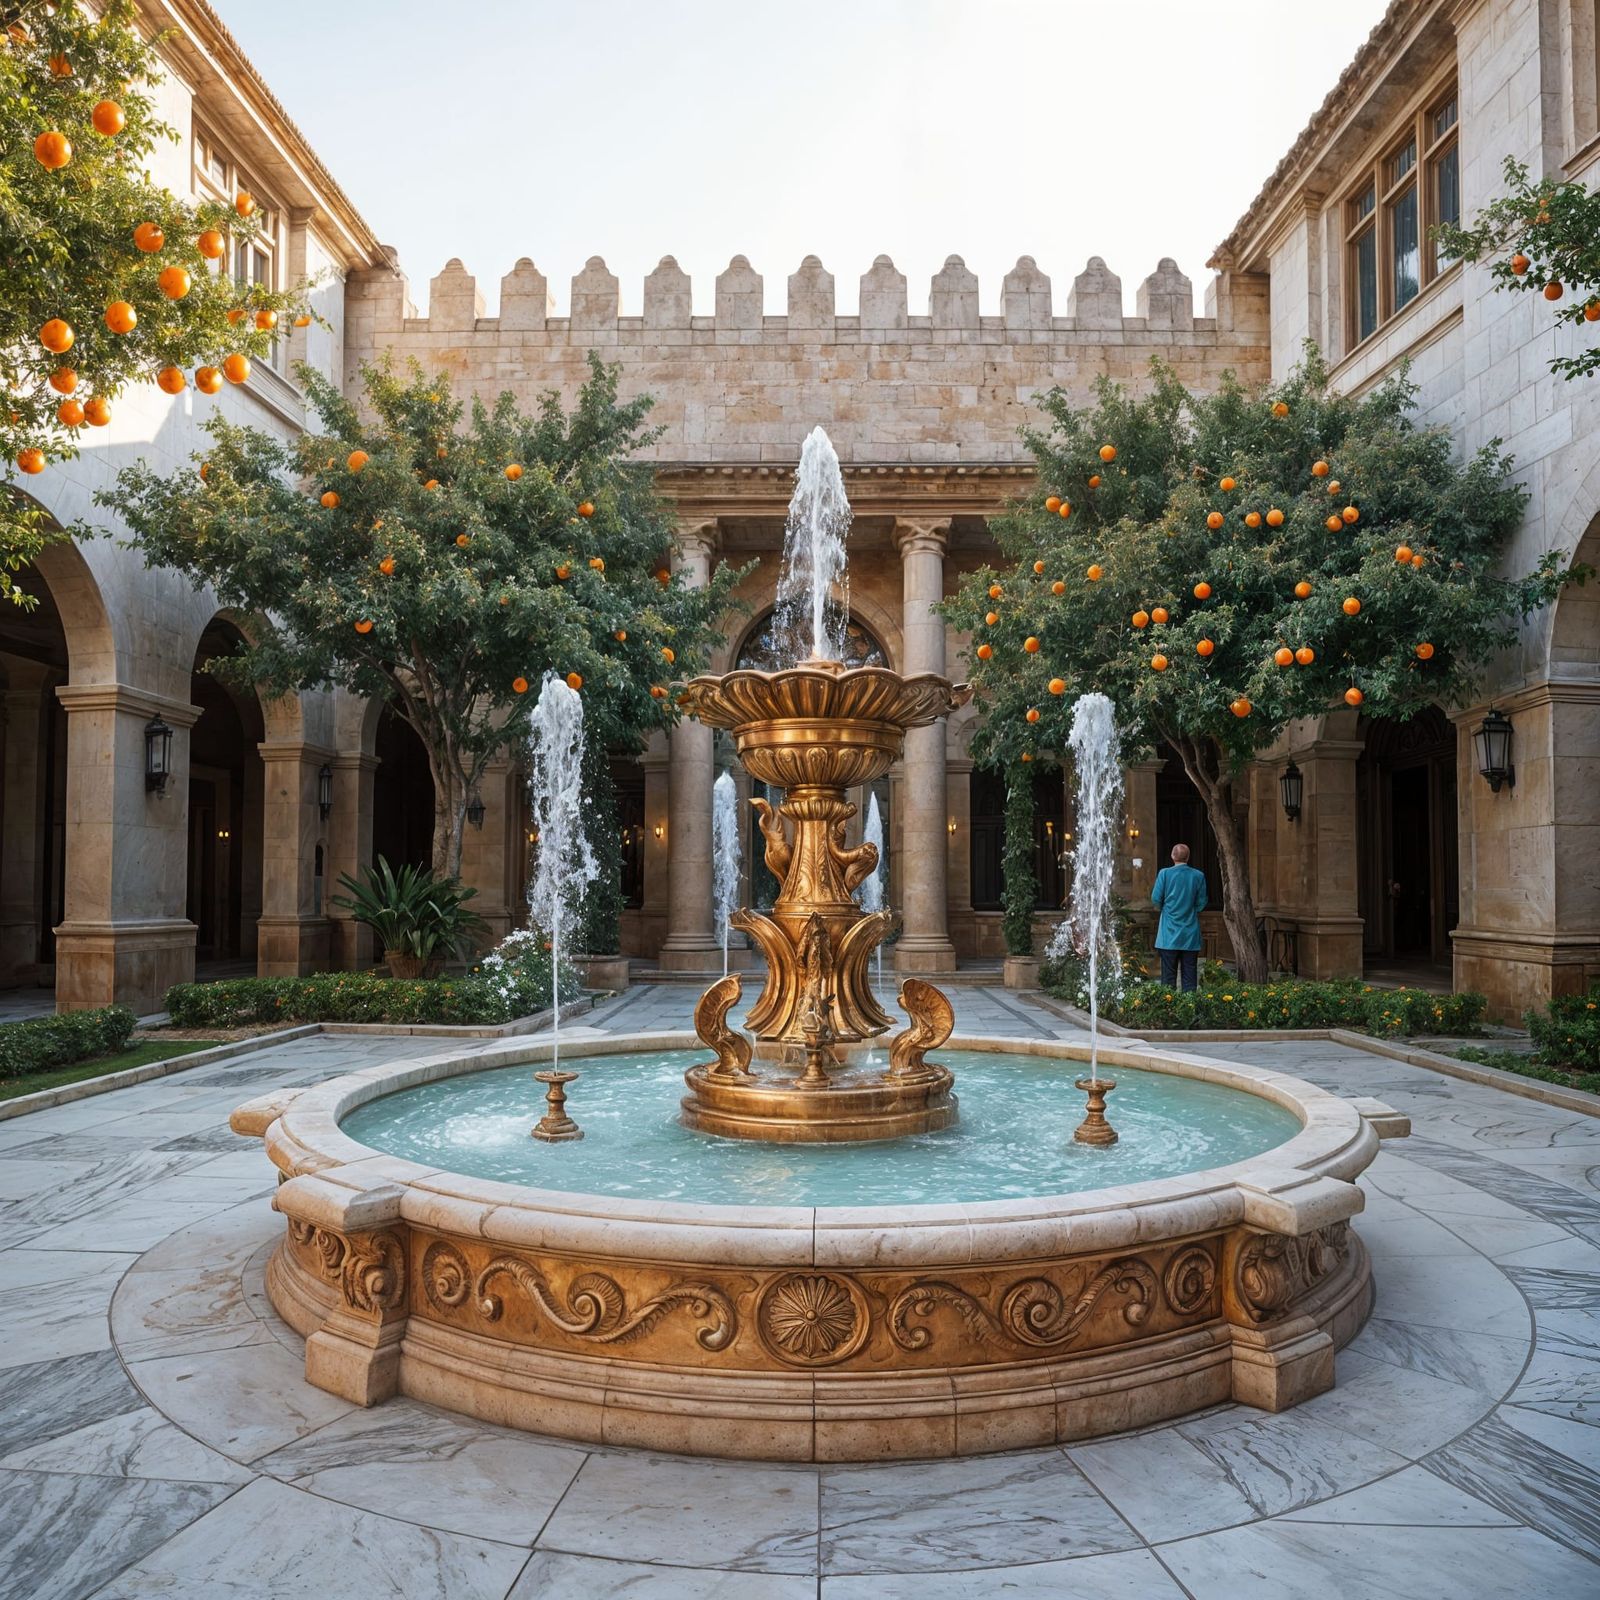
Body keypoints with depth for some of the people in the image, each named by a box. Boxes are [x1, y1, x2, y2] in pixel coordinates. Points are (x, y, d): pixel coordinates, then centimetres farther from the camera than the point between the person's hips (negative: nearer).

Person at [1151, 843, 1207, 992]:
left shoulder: (1164, 873, -9)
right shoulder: (1199, 875, -3)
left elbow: (1156, 899, -6)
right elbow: (1202, 903, 1)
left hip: (1170, 934, -2)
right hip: (1191, 934, 2)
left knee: (1169, 974, 4)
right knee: (1189, 974, 8)